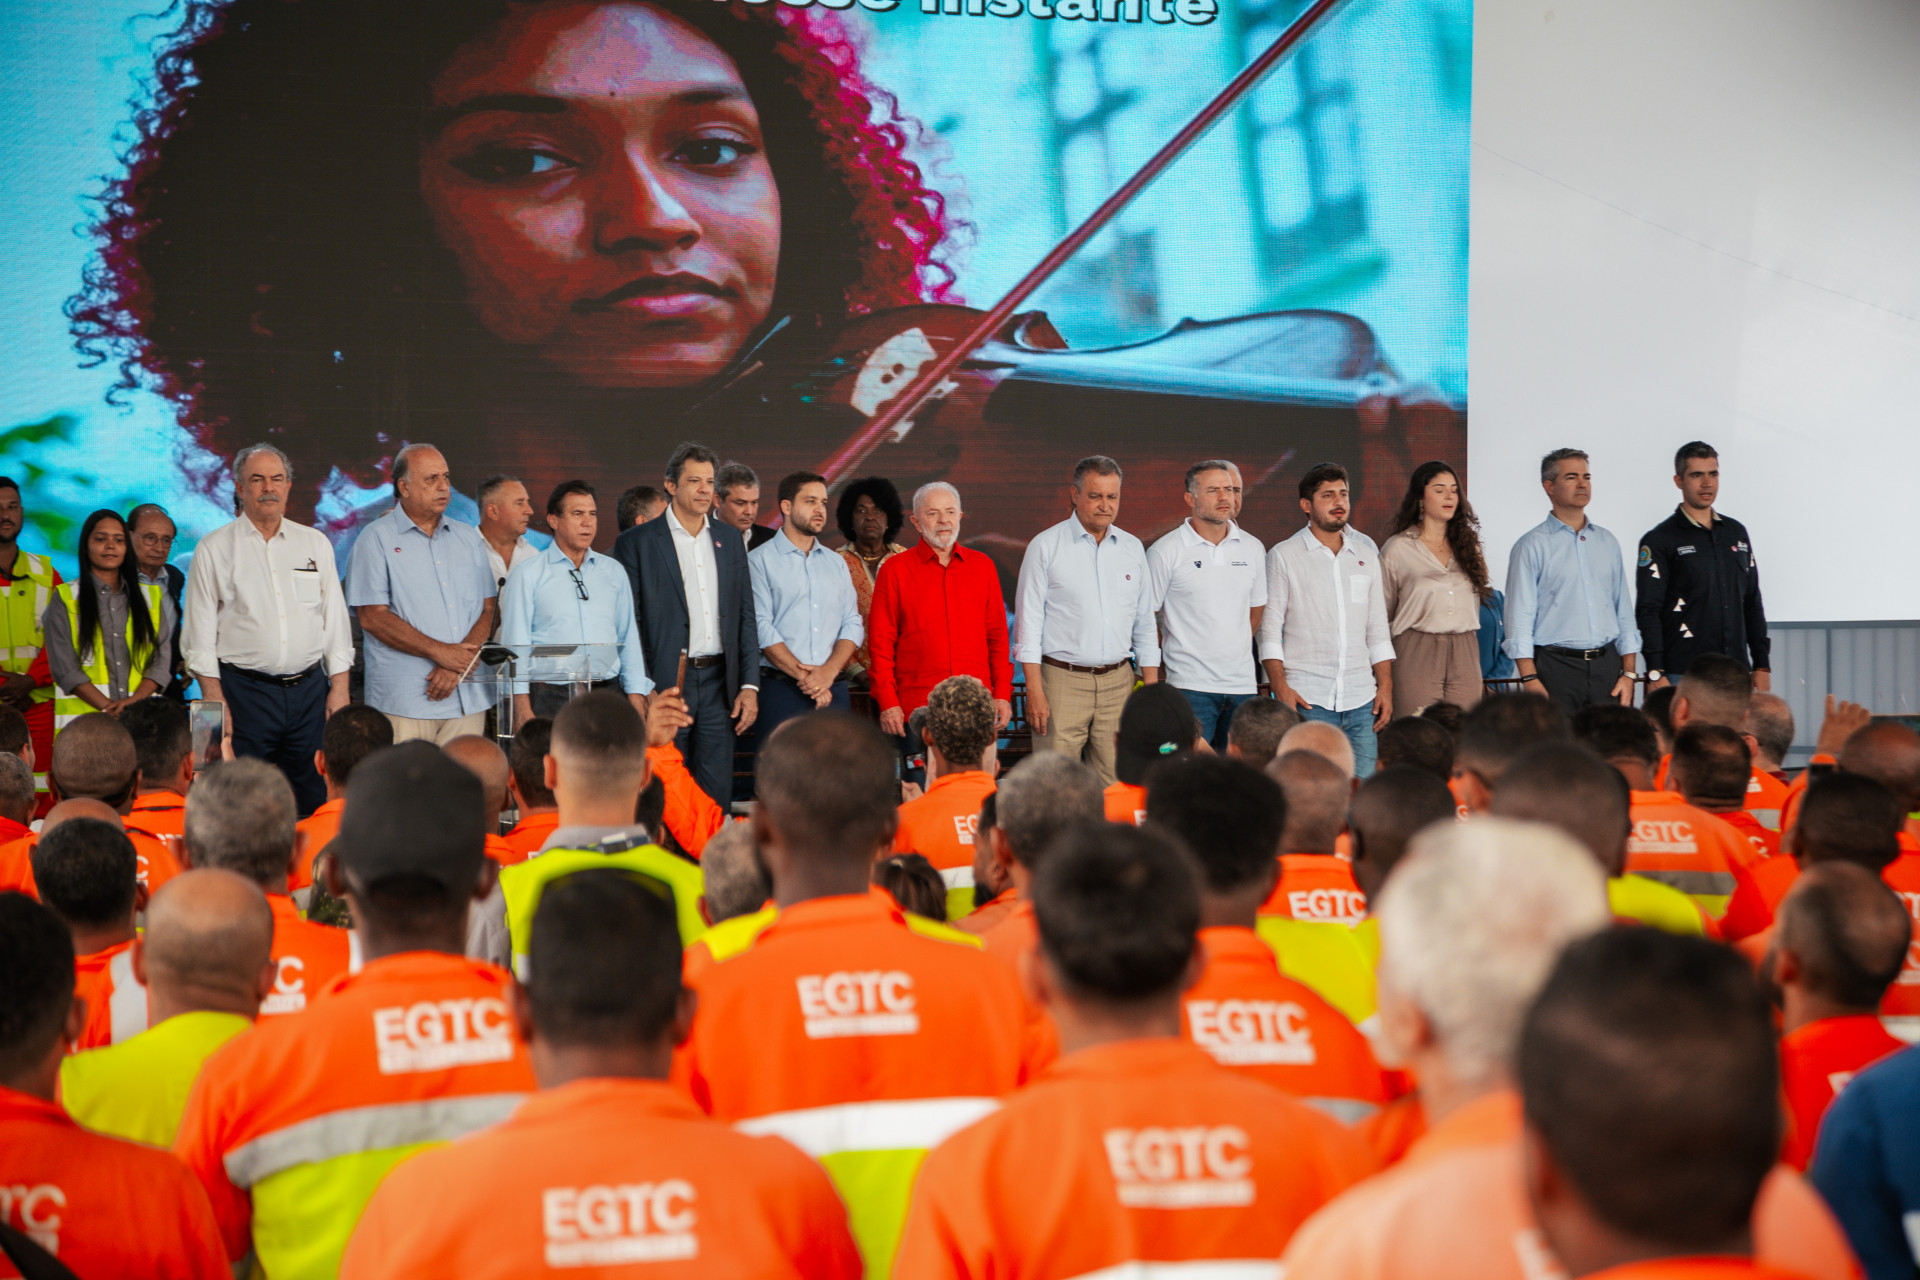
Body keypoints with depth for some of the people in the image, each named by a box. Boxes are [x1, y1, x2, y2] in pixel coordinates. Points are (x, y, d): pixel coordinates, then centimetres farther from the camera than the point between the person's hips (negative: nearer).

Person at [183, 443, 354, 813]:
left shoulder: (315, 544, 12)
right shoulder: (214, 549, 4)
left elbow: (335, 619, 13)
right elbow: (201, 634, 1)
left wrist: (339, 688, 4)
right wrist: (215, 701, -7)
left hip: (310, 689, 3)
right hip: (244, 691, -2)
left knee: (316, 802, 1)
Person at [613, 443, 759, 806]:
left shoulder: (729, 542, 13)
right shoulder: (636, 543, -1)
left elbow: (745, 618, 14)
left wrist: (749, 686, 5)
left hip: (718, 683, 4)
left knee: (717, 796, 4)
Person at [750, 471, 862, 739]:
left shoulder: (836, 563, 18)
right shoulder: (760, 561, 2)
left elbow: (852, 624, 10)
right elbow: (762, 628, -7)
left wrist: (828, 671, -7)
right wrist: (803, 675, -13)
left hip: (834, 689, 4)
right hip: (782, 689, -4)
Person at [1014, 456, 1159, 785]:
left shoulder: (1132, 548, 12)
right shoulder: (1045, 546, 0)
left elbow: (1145, 624, 16)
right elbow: (1029, 622, -3)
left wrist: (1151, 689, 9)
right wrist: (1034, 692, -10)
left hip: (1118, 682, 4)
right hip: (1063, 680, -4)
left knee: (1115, 784, 1)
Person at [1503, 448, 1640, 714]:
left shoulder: (1607, 542, 16)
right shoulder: (1532, 545, 0)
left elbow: (1624, 612, 17)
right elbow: (1520, 618, -6)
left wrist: (1628, 672, 8)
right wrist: (1530, 680, -14)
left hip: (1606, 664, 4)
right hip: (1556, 667, -4)